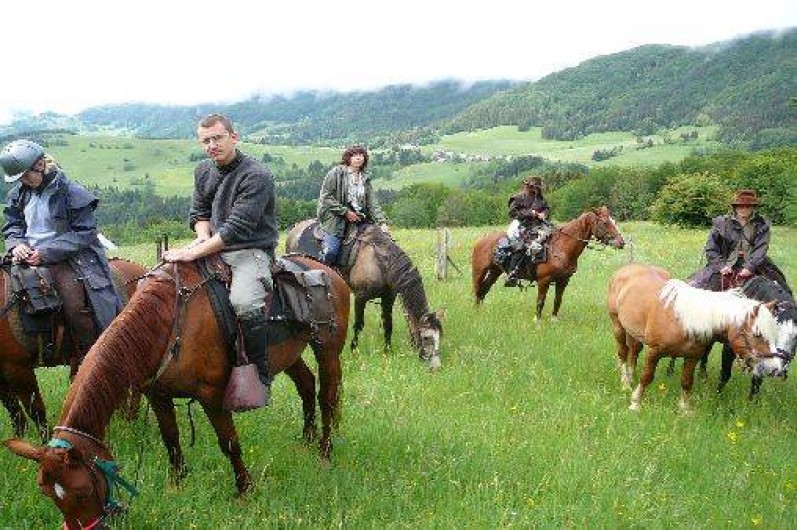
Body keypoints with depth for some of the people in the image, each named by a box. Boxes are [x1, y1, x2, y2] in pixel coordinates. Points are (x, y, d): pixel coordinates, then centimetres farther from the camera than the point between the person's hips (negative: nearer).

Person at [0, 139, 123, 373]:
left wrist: (46, 253, -19)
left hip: (64, 258, -6)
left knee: (75, 302, -27)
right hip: (27, 256, 6)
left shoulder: (70, 192, -8)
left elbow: (83, 233, -11)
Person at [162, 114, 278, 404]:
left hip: (251, 251, -8)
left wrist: (196, 252, -26)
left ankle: (260, 377, -16)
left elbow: (238, 228, -23)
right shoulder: (203, 171, 11)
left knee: (244, 302, -35)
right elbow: (199, 212, 19)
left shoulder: (256, 176, -15)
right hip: (213, 248, 8)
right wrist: (203, 237, -5)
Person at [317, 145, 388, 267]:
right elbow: (326, 197, -8)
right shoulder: (336, 172, -2)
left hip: (358, 218, 5)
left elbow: (372, 203, 10)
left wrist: (382, 221, -5)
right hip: (336, 217, -5)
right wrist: (345, 212, -13)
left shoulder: (365, 178, 14)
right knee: (330, 252, -21)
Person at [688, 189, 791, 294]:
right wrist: (721, 266, -11)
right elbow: (711, 249, 4)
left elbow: (760, 249, -6)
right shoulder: (721, 223, 4)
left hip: (752, 266, 0)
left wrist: (750, 267, -20)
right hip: (727, 267, 0)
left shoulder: (762, 225, 5)